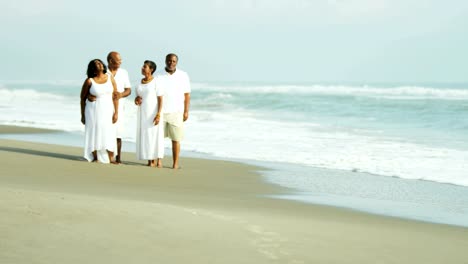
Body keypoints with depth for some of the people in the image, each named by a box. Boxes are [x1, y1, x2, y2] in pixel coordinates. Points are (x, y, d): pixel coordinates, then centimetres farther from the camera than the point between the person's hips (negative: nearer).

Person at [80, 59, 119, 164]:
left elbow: (115, 96, 0)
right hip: (93, 110, -2)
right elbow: (82, 98, 0)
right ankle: (95, 158, 12)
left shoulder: (110, 78, -2)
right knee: (94, 133, 3)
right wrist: (82, 115, 1)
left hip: (107, 110, 2)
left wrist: (116, 113, -6)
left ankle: (111, 158, 6)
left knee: (109, 134, 2)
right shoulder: (89, 81, -9)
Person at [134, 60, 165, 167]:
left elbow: (160, 99, -11)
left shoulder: (156, 82, -9)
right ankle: (150, 160, 8)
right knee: (145, 135, 3)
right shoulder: (140, 82, 10)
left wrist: (158, 114, -20)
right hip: (143, 113, 6)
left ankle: (159, 160, -1)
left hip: (153, 112, -6)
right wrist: (137, 100, -4)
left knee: (156, 135, -5)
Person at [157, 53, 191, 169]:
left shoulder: (183, 76, 4)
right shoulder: (159, 76, 2)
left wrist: (186, 111, 1)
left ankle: (175, 163, 7)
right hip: (160, 112, 0)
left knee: (176, 139, 2)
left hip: (176, 112, 0)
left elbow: (187, 94, 6)